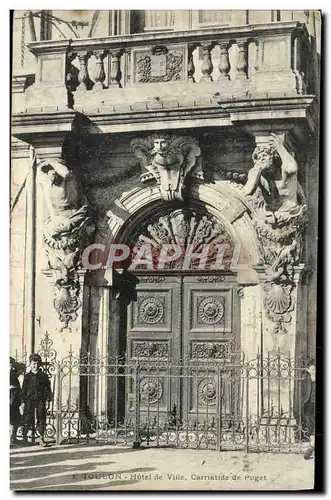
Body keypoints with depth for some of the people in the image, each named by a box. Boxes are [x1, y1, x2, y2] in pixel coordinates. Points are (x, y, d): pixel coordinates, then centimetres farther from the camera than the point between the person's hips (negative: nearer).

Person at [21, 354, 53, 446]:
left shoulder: (43, 376, 8)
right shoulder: (27, 376, 9)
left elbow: (48, 388, 9)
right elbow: (24, 389, 9)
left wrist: (49, 398, 0)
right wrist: (23, 400, 2)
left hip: (40, 400, 0)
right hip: (29, 400, 0)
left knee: (41, 420, -3)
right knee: (27, 419, -1)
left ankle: (41, 438, 2)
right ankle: (24, 438, 10)